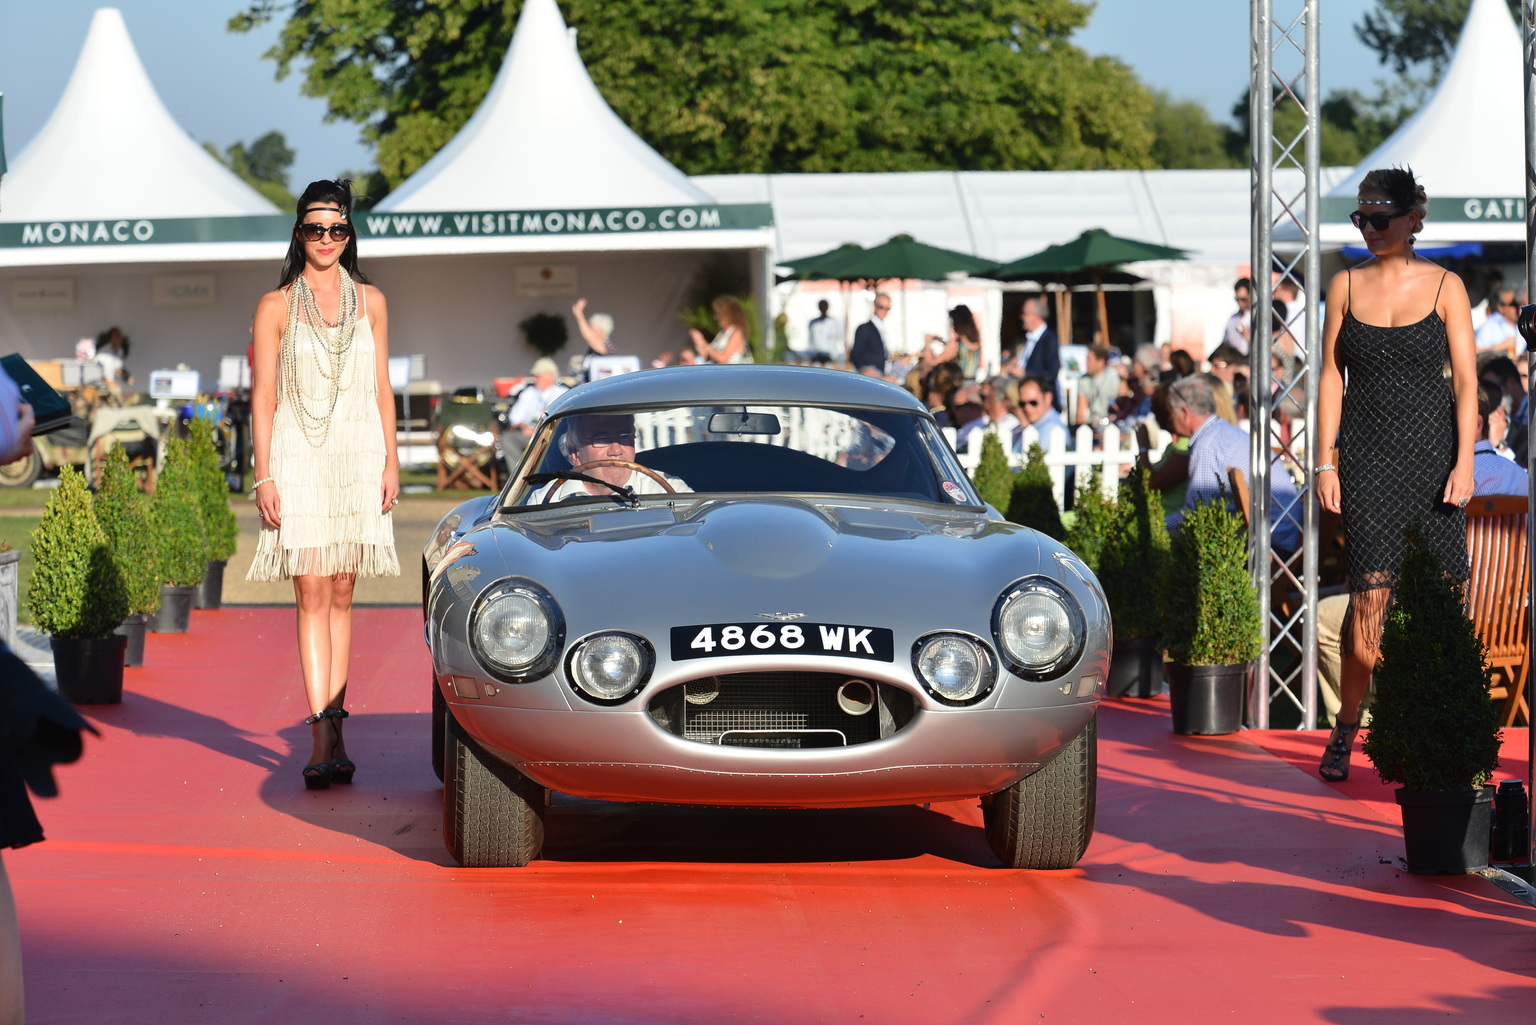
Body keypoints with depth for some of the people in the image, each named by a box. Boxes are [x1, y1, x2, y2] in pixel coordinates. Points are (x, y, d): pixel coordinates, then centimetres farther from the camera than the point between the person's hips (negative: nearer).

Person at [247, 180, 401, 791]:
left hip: (358, 456, 3)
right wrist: (263, 476, -6)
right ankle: (324, 736, -13)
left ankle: (332, 719, 9)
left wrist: (390, 461, 5)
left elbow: (382, 387, 13)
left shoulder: (370, 302, 10)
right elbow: (262, 396, 1)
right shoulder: (276, 307, 2)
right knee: (312, 593, -9)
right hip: (298, 459, -3)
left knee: (341, 593, 5)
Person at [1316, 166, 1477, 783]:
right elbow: (1331, 378, 8)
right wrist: (1326, 463, 1)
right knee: (1370, 600, -9)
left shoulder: (1445, 287, 2)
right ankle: (1346, 729, 6)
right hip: (1369, 456, 0)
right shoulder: (1346, 287, 7)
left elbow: (1466, 381, 0)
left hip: (1433, 452, 0)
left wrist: (1464, 462, -10)